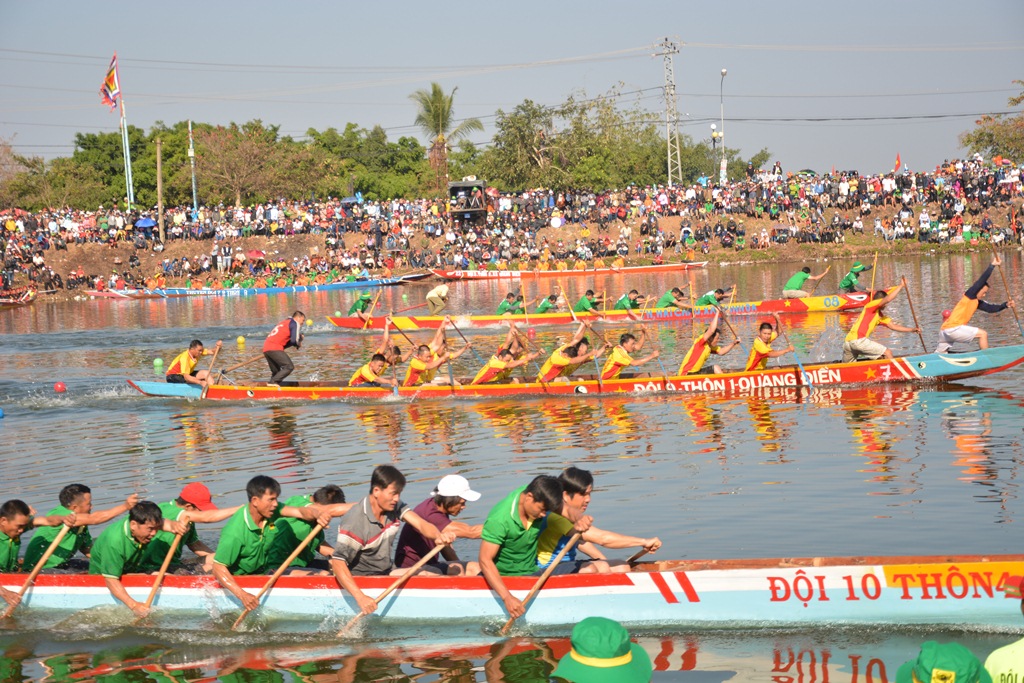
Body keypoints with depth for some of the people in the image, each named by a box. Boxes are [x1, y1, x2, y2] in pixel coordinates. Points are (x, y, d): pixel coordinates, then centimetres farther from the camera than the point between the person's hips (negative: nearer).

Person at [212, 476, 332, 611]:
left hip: (263, 569, 6)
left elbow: (301, 512, -20)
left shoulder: (271, 510, -11)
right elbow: (218, 568, -28)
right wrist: (242, 595, -37)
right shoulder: (235, 532, -29)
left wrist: (317, 515, -44)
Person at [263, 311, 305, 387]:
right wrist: (298, 345, 14)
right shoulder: (295, 323, 5)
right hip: (274, 349, -9)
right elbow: (294, 340, -8)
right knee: (289, 367, -11)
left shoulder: (283, 323, 33)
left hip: (266, 349, 9)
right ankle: (272, 382, -20)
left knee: (276, 371, 16)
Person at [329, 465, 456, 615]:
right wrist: (360, 597, -38)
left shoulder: (395, 506, 0)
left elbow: (420, 524, -13)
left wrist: (438, 535, -39)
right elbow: (337, 562, -26)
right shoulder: (354, 522, -23)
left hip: (387, 573, 7)